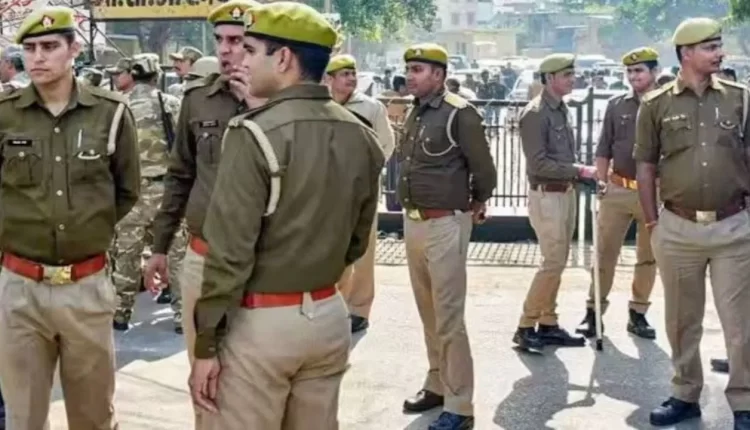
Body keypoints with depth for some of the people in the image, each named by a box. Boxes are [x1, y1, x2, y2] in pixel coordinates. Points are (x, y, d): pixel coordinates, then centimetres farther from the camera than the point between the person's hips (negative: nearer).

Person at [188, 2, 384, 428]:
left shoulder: (255, 133, -16)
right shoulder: (362, 136, 4)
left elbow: (230, 250, -17)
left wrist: (206, 344, -10)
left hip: (261, 321, -7)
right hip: (329, 315, 7)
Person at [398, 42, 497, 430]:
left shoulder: (459, 114, -13)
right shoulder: (414, 114, 9)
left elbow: (484, 169, -8)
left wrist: (476, 206, 6)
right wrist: (411, 213, 17)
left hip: (445, 225, -8)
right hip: (413, 222, 8)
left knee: (449, 318, -5)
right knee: (428, 313, 17)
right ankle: (437, 385, 31)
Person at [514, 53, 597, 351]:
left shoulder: (560, 109, 12)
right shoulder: (535, 113, -14)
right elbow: (538, 163, -20)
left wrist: (582, 173, 4)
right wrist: (580, 171, -19)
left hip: (565, 193, 9)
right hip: (547, 196, -9)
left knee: (558, 263, 12)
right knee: (553, 263, -9)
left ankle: (547, 325, 20)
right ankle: (526, 327, -1)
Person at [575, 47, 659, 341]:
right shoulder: (616, 106, 6)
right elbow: (604, 149, 9)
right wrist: (601, 180, -2)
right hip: (617, 191, 1)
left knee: (648, 257, 9)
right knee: (605, 254, 3)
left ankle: (638, 314, 21)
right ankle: (593, 312, 11)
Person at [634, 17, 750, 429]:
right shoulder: (656, 104, 1)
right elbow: (646, 167, 6)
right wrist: (652, 223, 3)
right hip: (678, 229, 0)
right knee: (682, 320, 12)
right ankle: (685, 395, 27)